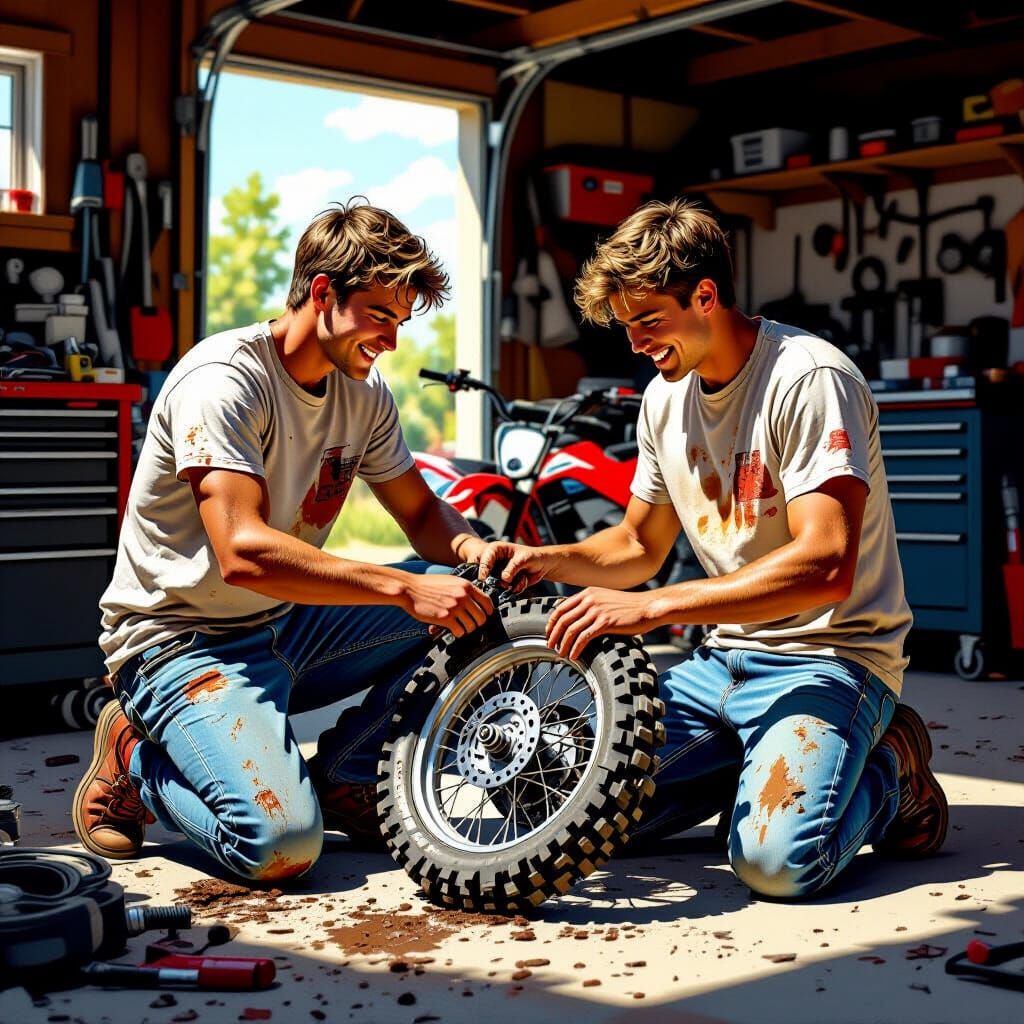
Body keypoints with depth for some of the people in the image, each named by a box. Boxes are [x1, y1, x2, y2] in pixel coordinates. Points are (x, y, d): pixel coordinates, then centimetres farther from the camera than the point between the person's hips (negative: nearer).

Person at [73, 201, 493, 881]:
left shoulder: (363, 391, 3)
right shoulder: (223, 379, -21)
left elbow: (421, 511, 12)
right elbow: (245, 553, -33)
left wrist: (470, 548, -13)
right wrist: (406, 589, -36)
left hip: (287, 626, 8)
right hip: (184, 640, -8)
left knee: (469, 608, -6)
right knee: (282, 845, -27)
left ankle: (345, 781, 5)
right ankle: (134, 757, 2)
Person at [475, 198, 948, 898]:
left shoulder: (809, 380, -18)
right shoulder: (665, 399, 8)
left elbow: (825, 567, -29)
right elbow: (640, 546, 19)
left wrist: (649, 607, -32)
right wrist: (549, 560, -2)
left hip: (832, 655, -7)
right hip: (725, 658, 7)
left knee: (776, 857, -29)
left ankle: (889, 773, 2)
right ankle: (758, 762, 10)